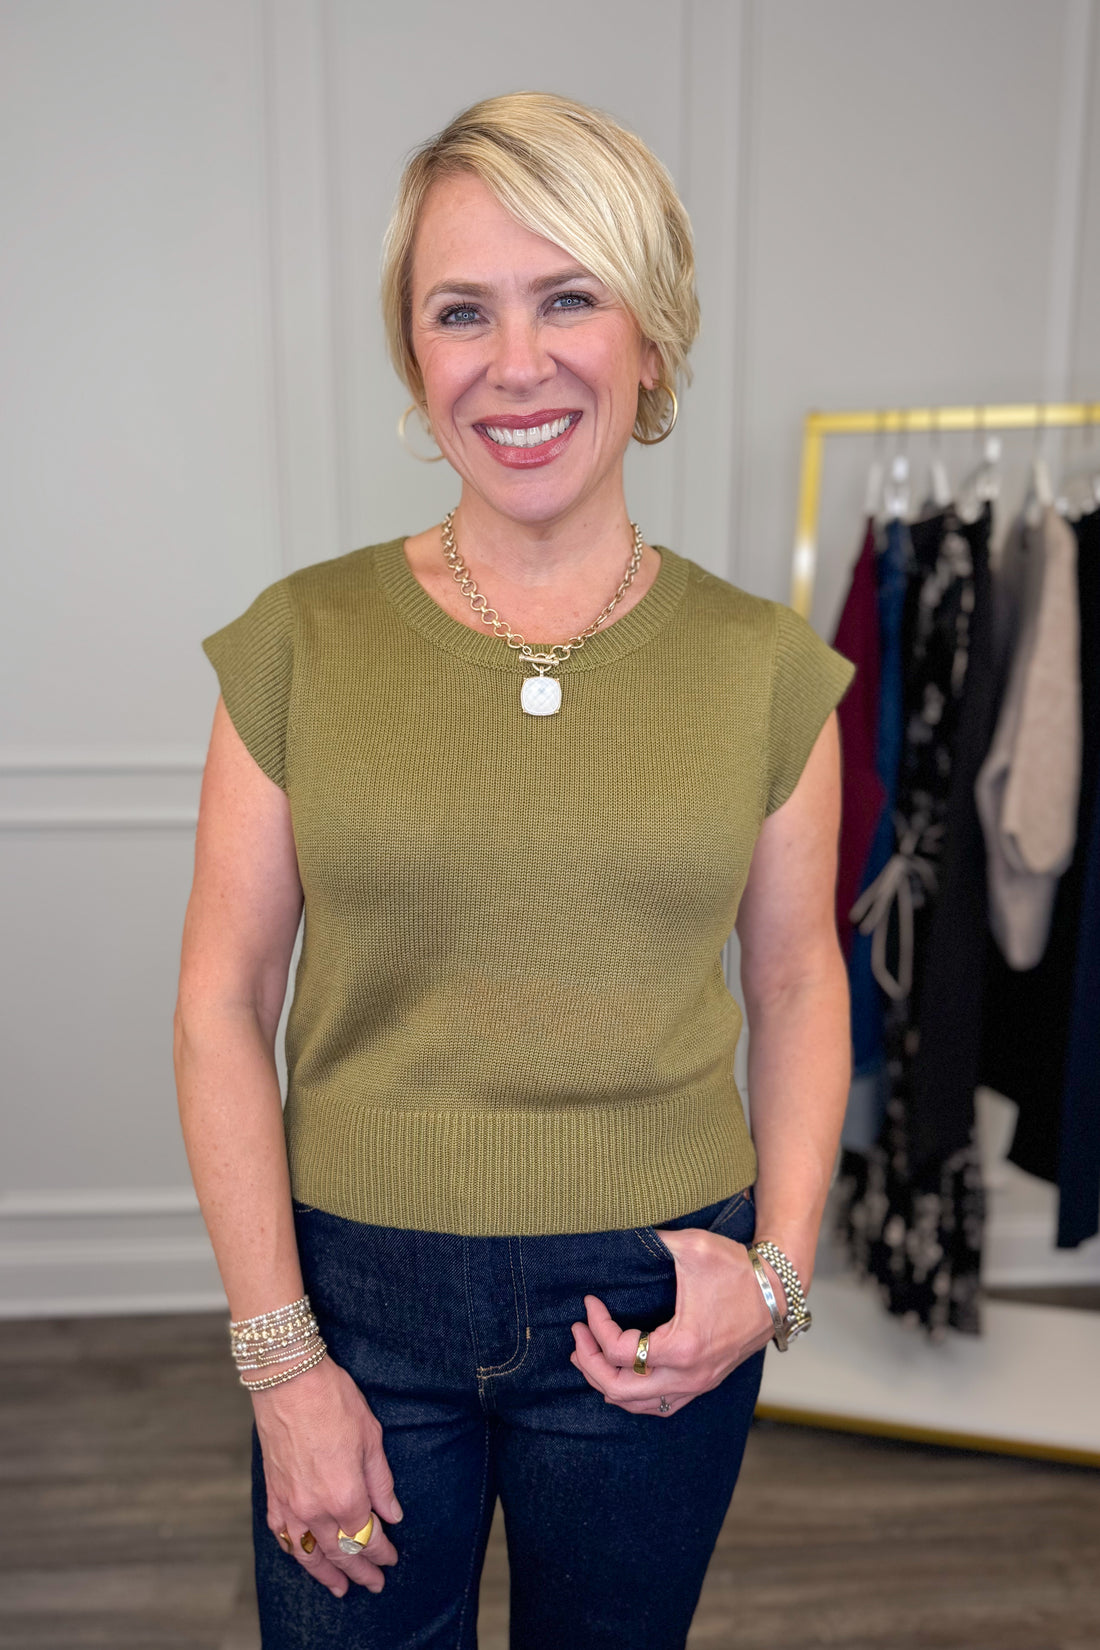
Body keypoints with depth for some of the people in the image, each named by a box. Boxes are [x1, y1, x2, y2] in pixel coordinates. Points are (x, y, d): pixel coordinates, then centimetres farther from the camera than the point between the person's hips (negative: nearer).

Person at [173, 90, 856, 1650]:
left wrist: (777, 1268, -6)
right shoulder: (303, 641, -7)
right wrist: (280, 1353, -7)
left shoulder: (764, 662, -4)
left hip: (654, 1303, 1)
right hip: (357, 1291, 0)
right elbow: (223, 1000, -6)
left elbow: (797, 980, 4)